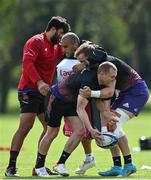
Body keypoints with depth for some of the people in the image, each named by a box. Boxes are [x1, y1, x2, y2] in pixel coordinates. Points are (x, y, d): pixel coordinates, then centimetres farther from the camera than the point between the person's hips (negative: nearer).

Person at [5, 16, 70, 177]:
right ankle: (11, 167, -15)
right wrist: (39, 82, -31)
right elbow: (27, 63, -21)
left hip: (44, 92, 9)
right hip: (29, 91, -9)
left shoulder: (56, 46, 18)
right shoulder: (36, 42, -9)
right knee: (25, 127, -14)